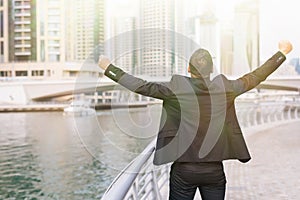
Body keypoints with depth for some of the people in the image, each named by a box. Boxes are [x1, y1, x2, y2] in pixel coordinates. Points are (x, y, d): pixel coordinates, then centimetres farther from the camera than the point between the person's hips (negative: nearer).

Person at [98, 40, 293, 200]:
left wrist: (109, 68, 0)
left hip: (184, 171, -2)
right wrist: (282, 52, 20)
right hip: (215, 171, 2)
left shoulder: (176, 88, -12)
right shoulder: (224, 88, -6)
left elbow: (142, 86, -10)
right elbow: (255, 77, 6)